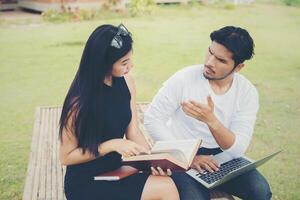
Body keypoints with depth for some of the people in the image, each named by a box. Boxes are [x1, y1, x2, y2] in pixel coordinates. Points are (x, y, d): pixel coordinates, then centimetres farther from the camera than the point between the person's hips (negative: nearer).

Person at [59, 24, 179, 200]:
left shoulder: (126, 83, -2)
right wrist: (112, 145, -22)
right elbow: (66, 157, -12)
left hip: (114, 171, 6)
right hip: (85, 184, -6)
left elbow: (133, 132, 2)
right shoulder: (80, 100, -20)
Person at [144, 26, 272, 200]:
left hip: (221, 156, 3)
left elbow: (238, 149, -14)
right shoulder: (184, 78, -13)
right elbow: (152, 119, -12)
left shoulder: (247, 92, -7)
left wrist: (211, 120, -33)